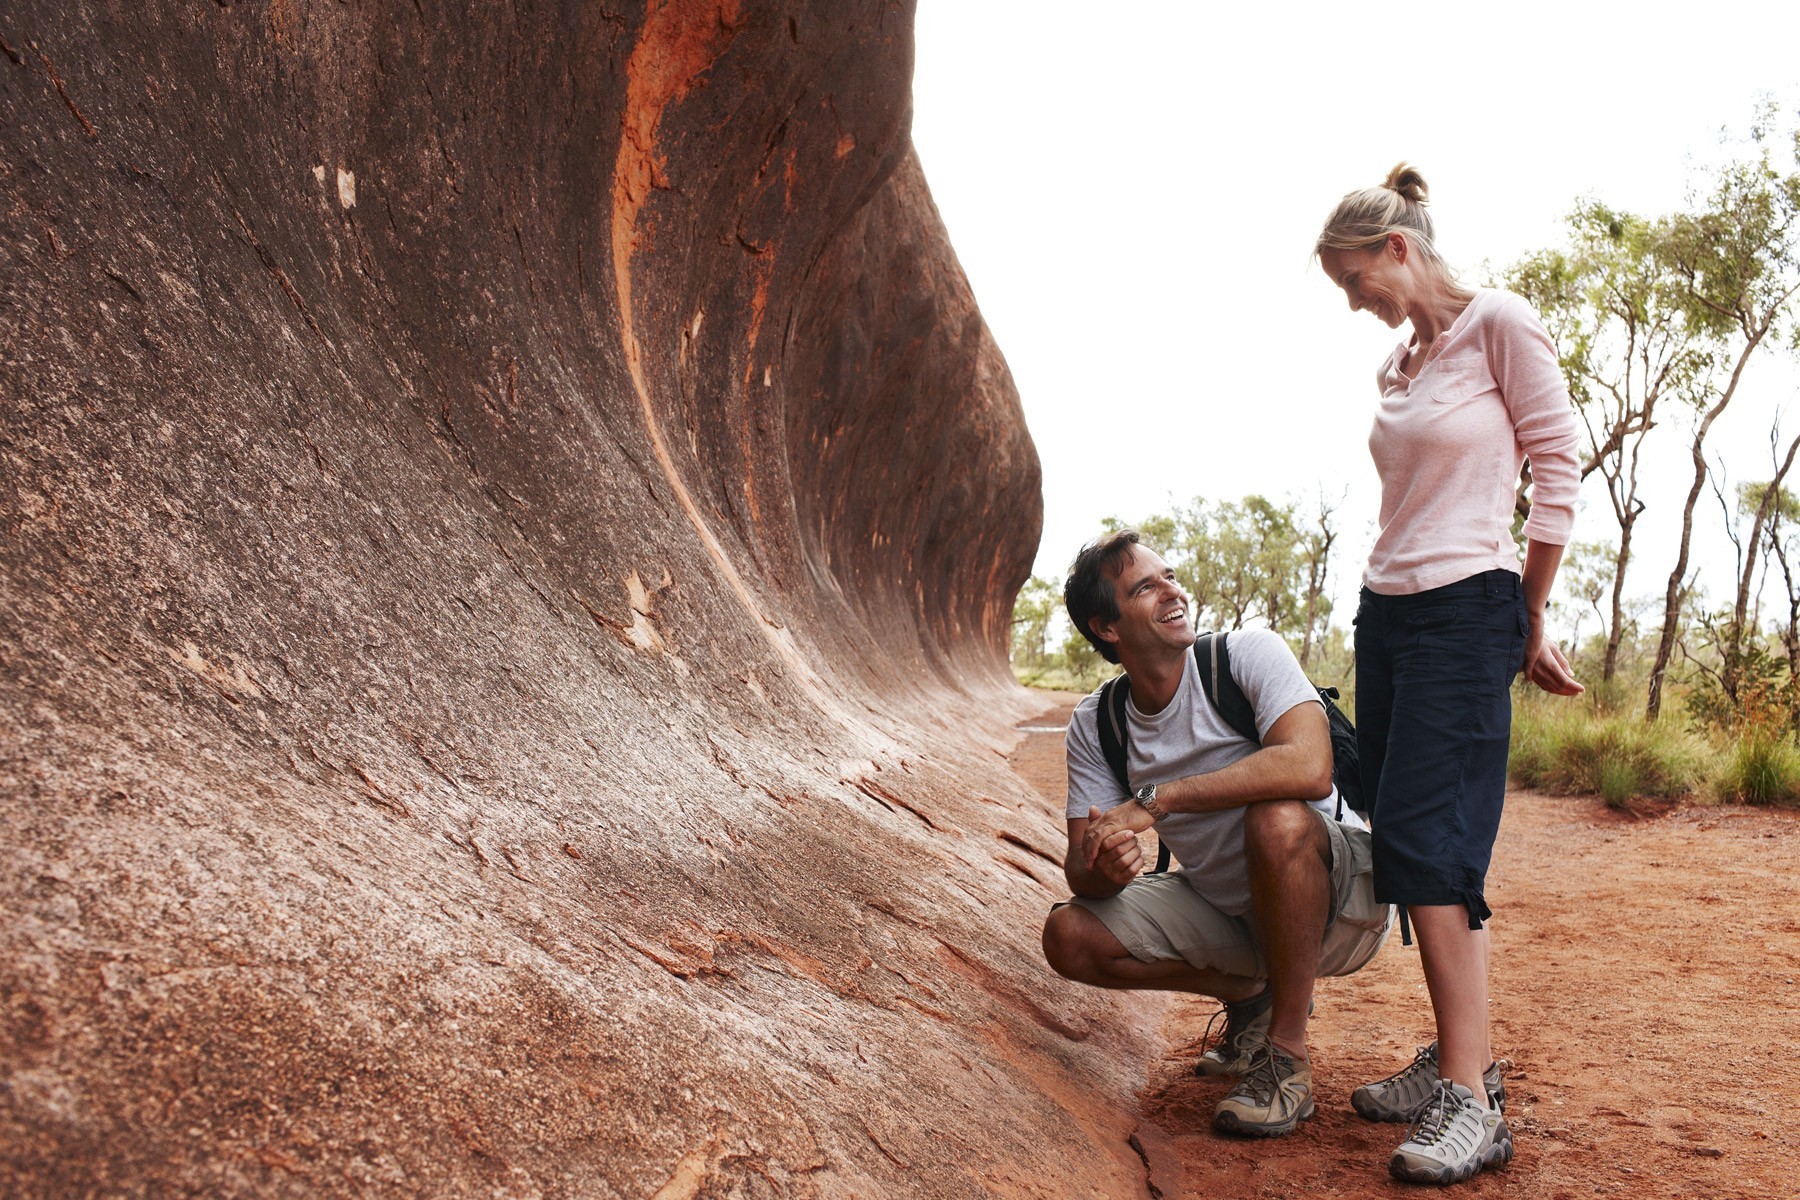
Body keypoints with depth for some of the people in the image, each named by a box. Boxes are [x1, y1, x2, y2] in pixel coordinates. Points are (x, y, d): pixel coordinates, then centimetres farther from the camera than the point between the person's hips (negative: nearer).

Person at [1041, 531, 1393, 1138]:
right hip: (1226, 908, 5)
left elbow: (1309, 768, -37)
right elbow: (1080, 868, -7)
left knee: (1276, 818, -37)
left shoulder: (1250, 653, -19)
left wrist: (1152, 801, -36)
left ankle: (1288, 1055, -18)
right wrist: (1103, 867, -33)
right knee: (1070, 938, -12)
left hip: (1341, 895, -5)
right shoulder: (1095, 725, -5)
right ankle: (1250, 995, 11)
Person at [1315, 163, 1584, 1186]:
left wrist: (1534, 622, -3)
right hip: (1386, 612, 8)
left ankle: (1472, 1099, -11)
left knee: (1427, 836, -15)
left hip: (1466, 611, -8)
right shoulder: (1398, 370, 17)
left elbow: (1561, 471, -6)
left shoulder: (1501, 324, -5)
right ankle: (1462, 1057, 14)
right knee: (1405, 839, 5)